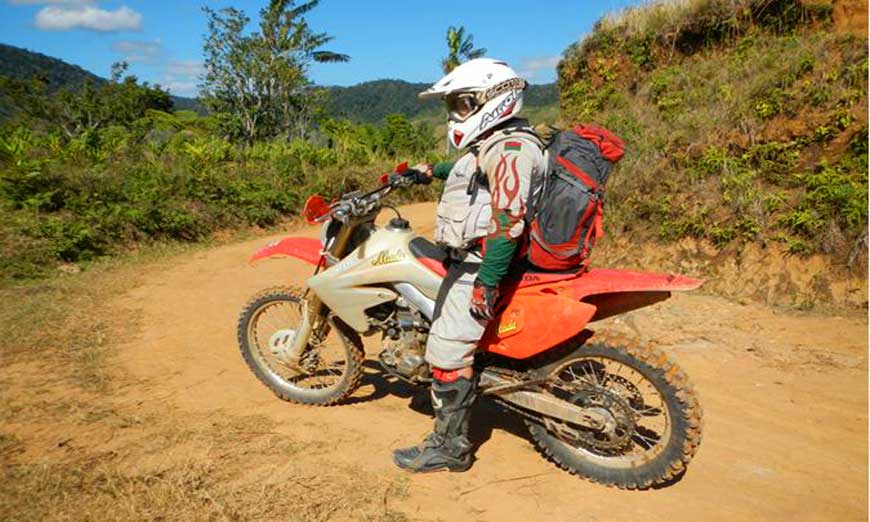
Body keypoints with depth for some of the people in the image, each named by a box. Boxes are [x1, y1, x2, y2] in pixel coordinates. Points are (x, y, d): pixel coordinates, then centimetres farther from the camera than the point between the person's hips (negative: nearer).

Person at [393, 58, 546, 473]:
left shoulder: (510, 148, -17)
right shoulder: (493, 144, 16)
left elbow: (509, 221, -26)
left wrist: (487, 283, -29)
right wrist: (430, 170, 37)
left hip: (482, 266, -11)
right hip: (468, 258, 11)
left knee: (448, 352, -9)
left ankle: (449, 447, 3)